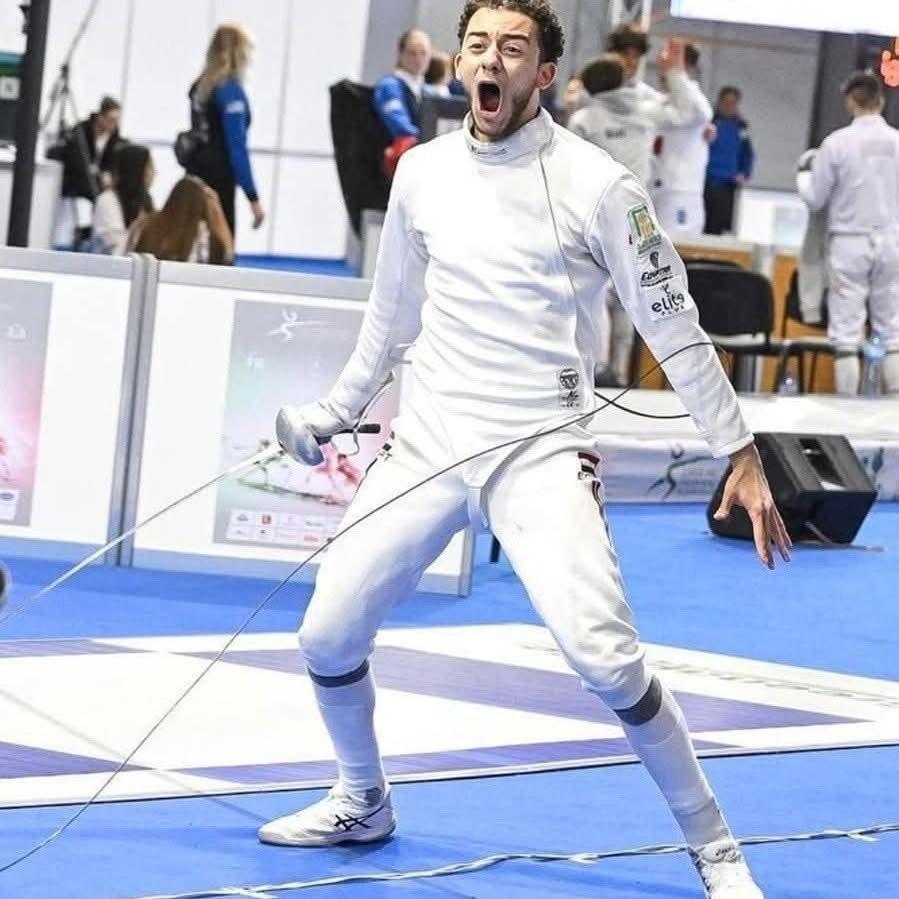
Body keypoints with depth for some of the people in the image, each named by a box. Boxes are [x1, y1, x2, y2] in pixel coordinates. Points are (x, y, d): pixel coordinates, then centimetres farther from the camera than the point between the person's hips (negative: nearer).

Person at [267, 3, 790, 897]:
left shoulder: (595, 184, -11)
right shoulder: (422, 171, 3)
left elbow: (673, 326, -7)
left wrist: (741, 453, -8)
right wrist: (333, 412, 22)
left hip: (539, 454, -5)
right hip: (427, 445, 5)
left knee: (606, 658, -21)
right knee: (328, 636, 3)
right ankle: (363, 800, 32)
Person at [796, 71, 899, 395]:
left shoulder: (837, 142, -9)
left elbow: (815, 198, -2)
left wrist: (803, 173, 18)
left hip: (850, 241, -2)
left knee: (846, 332, 0)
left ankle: (848, 403, -2)